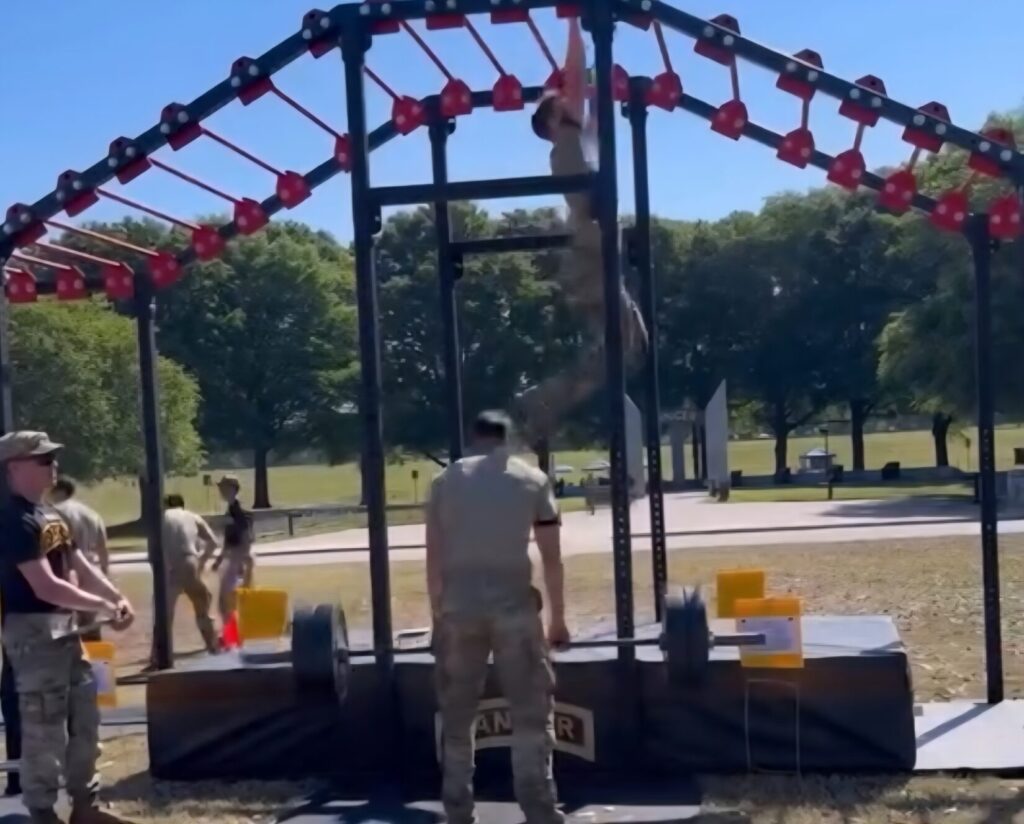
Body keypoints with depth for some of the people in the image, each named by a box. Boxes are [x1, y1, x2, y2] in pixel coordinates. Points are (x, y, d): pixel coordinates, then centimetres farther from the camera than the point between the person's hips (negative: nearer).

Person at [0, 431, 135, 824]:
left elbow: (80, 565, 14)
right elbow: (46, 587, -24)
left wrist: (117, 597, 0)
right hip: (32, 631, -10)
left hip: (64, 626, 10)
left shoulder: (50, 513, 12)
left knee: (84, 716, 16)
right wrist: (103, 607, -17)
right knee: (44, 726, -3)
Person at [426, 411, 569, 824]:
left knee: (457, 716, 12)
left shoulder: (446, 480, 10)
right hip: (512, 602, -1)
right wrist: (558, 616, 15)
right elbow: (552, 558, 7)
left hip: (458, 604, 2)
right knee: (531, 712, 6)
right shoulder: (532, 478, 8)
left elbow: (434, 557, 8)